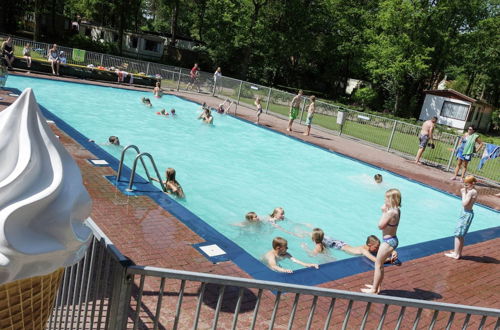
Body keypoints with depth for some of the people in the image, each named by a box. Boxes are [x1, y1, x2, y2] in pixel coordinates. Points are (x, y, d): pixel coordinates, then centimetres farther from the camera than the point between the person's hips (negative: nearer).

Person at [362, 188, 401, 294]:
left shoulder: (391, 212, -25)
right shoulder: (396, 210, 4)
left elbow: (380, 225, -21)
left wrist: (384, 212, -15)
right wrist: (385, 211, -1)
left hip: (389, 241, -10)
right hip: (392, 239, 10)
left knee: (378, 265, 3)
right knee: (380, 264, 22)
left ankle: (374, 290, 14)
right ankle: (377, 286, 34)